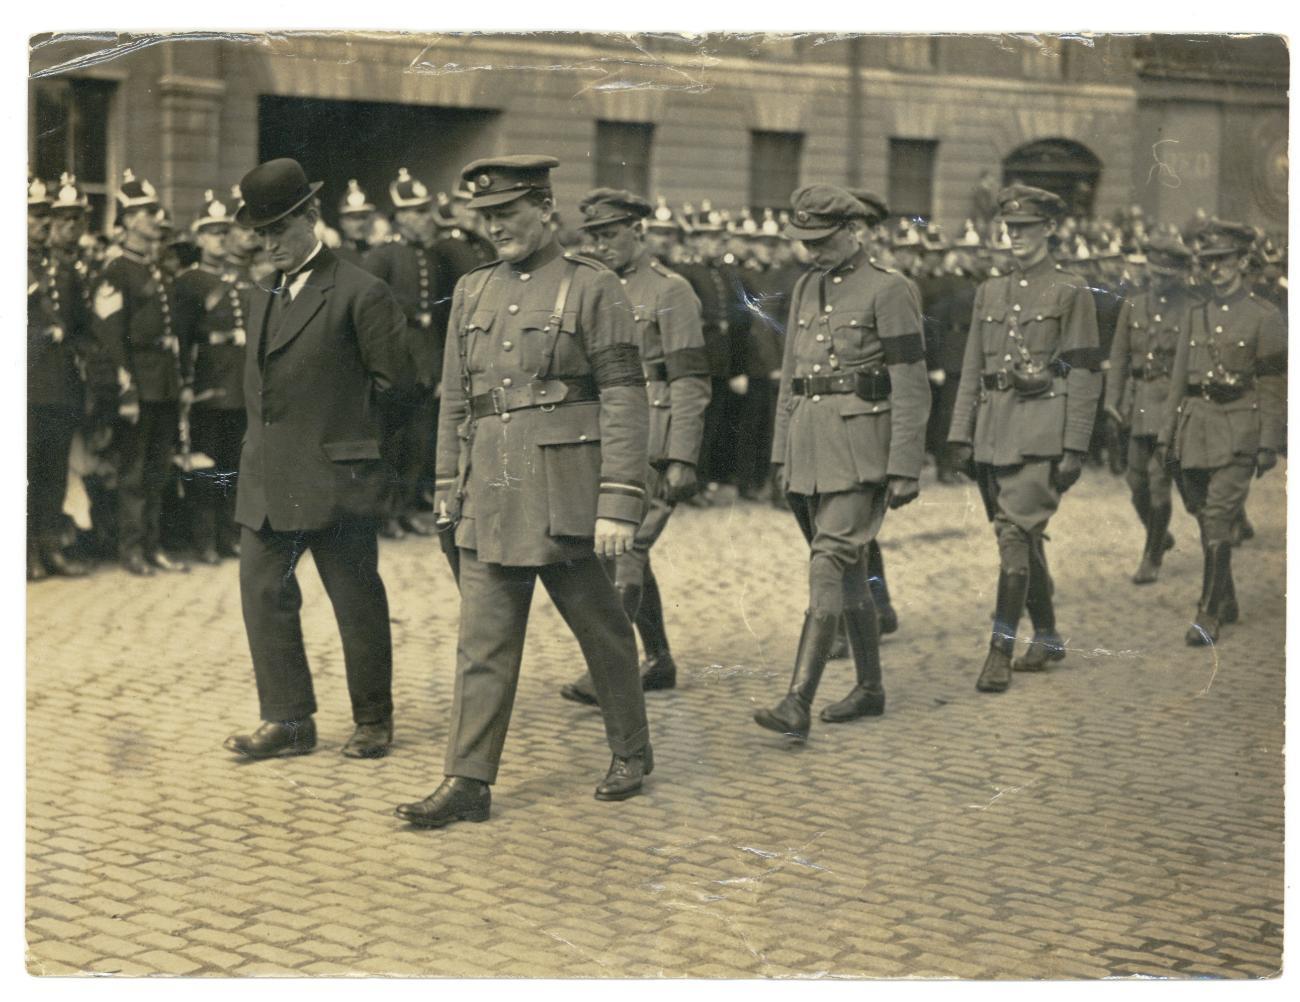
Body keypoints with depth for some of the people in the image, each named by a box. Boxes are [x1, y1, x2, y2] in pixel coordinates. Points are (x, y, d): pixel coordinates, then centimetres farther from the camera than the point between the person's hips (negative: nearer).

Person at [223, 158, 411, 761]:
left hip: (336, 478, -7)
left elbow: (391, 380, -6)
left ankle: (373, 722, 15)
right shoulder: (264, 299, 15)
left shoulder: (360, 294, -8)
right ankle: (288, 720, 13)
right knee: (262, 593, 4)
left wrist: (342, 420, 1)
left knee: (357, 602, 3)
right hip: (268, 480, 7)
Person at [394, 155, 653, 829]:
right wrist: (447, 486, 15)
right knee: (483, 643, 3)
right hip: (489, 498, 5)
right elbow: (454, 399, 17)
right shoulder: (472, 291, 11)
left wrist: (619, 503, -15)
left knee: (601, 630, 10)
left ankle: (632, 753, 28)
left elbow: (624, 400, -10)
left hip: (564, 495, -4)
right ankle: (468, 784, 5)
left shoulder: (592, 289, -6)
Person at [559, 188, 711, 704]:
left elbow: (690, 382, -12)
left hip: (654, 448, -8)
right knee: (626, 551, 10)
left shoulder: (670, 291, -7)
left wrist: (681, 460, -19)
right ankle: (659, 661, 21)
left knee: (624, 550, -13)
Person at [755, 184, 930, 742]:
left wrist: (905, 469, -13)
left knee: (829, 567, -14)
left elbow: (911, 388, -9)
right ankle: (870, 688, 25)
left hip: (860, 448, -7)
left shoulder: (887, 291, -7)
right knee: (850, 570, 14)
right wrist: (782, 455, 17)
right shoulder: (807, 289, 15)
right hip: (809, 446, 7)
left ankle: (797, 705, -19)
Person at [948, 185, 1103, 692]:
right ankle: (1048, 637, 26)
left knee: (1015, 537, -13)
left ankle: (1001, 651, -11)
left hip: (1041, 432, -6)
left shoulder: (1071, 293, -2)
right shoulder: (990, 292, 14)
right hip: (994, 431, 6)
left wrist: (1075, 449, -11)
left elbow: (1085, 374, -5)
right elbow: (972, 368, 15)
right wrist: (961, 434, 9)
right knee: (1025, 539, 13)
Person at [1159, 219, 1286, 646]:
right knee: (1206, 521, 11)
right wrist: (1168, 430, 12)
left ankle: (1209, 616, -11)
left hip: (1237, 430, -5)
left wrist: (1269, 443, -8)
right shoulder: (1193, 312, 12)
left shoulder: (1263, 317, -3)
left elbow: (1274, 386, -3)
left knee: (1217, 523, -13)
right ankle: (1227, 602, 26)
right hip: (1195, 424, 5)